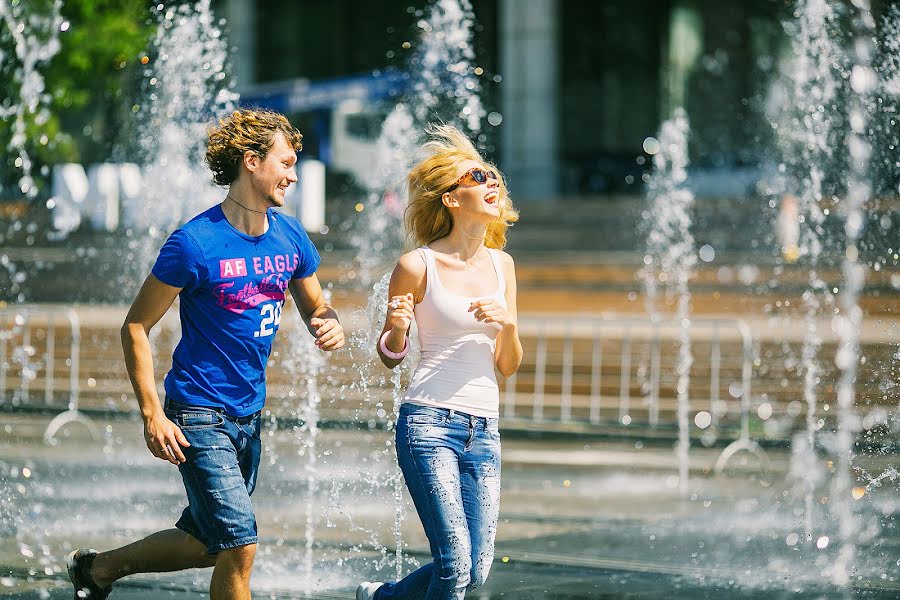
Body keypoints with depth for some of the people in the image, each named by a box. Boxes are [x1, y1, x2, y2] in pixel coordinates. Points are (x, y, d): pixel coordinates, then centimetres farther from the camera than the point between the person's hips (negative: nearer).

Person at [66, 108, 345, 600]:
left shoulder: (291, 239, 3)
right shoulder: (195, 244, -15)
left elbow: (315, 307, 19)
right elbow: (136, 326, -9)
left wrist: (331, 326, -7)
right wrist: (152, 415, -16)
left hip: (248, 415, 7)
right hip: (200, 415, -7)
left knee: (206, 545, 16)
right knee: (240, 546, -14)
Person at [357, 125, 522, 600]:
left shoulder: (500, 265, 10)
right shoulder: (417, 266, -4)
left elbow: (508, 366, 14)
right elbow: (390, 357, 5)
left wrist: (508, 325, -6)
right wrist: (396, 329, -17)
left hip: (484, 430, 6)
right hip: (430, 422, -6)